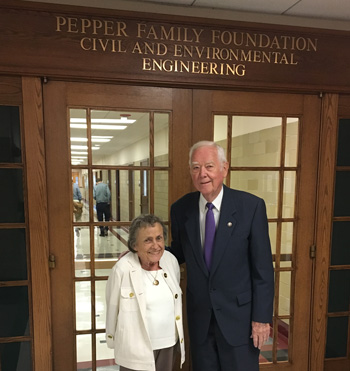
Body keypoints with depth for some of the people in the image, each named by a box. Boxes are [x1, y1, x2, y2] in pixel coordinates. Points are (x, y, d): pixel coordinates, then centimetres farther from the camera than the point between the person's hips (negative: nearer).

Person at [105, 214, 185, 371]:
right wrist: (113, 341, 4)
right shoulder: (122, 269, -20)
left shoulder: (171, 260, -5)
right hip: (137, 348, -4)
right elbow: (112, 309, -7)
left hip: (169, 344, 4)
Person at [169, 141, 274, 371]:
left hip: (239, 315, -2)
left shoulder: (251, 206, -15)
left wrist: (262, 317, -9)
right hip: (199, 316, 3)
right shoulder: (181, 209, -6)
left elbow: (263, 267, -10)